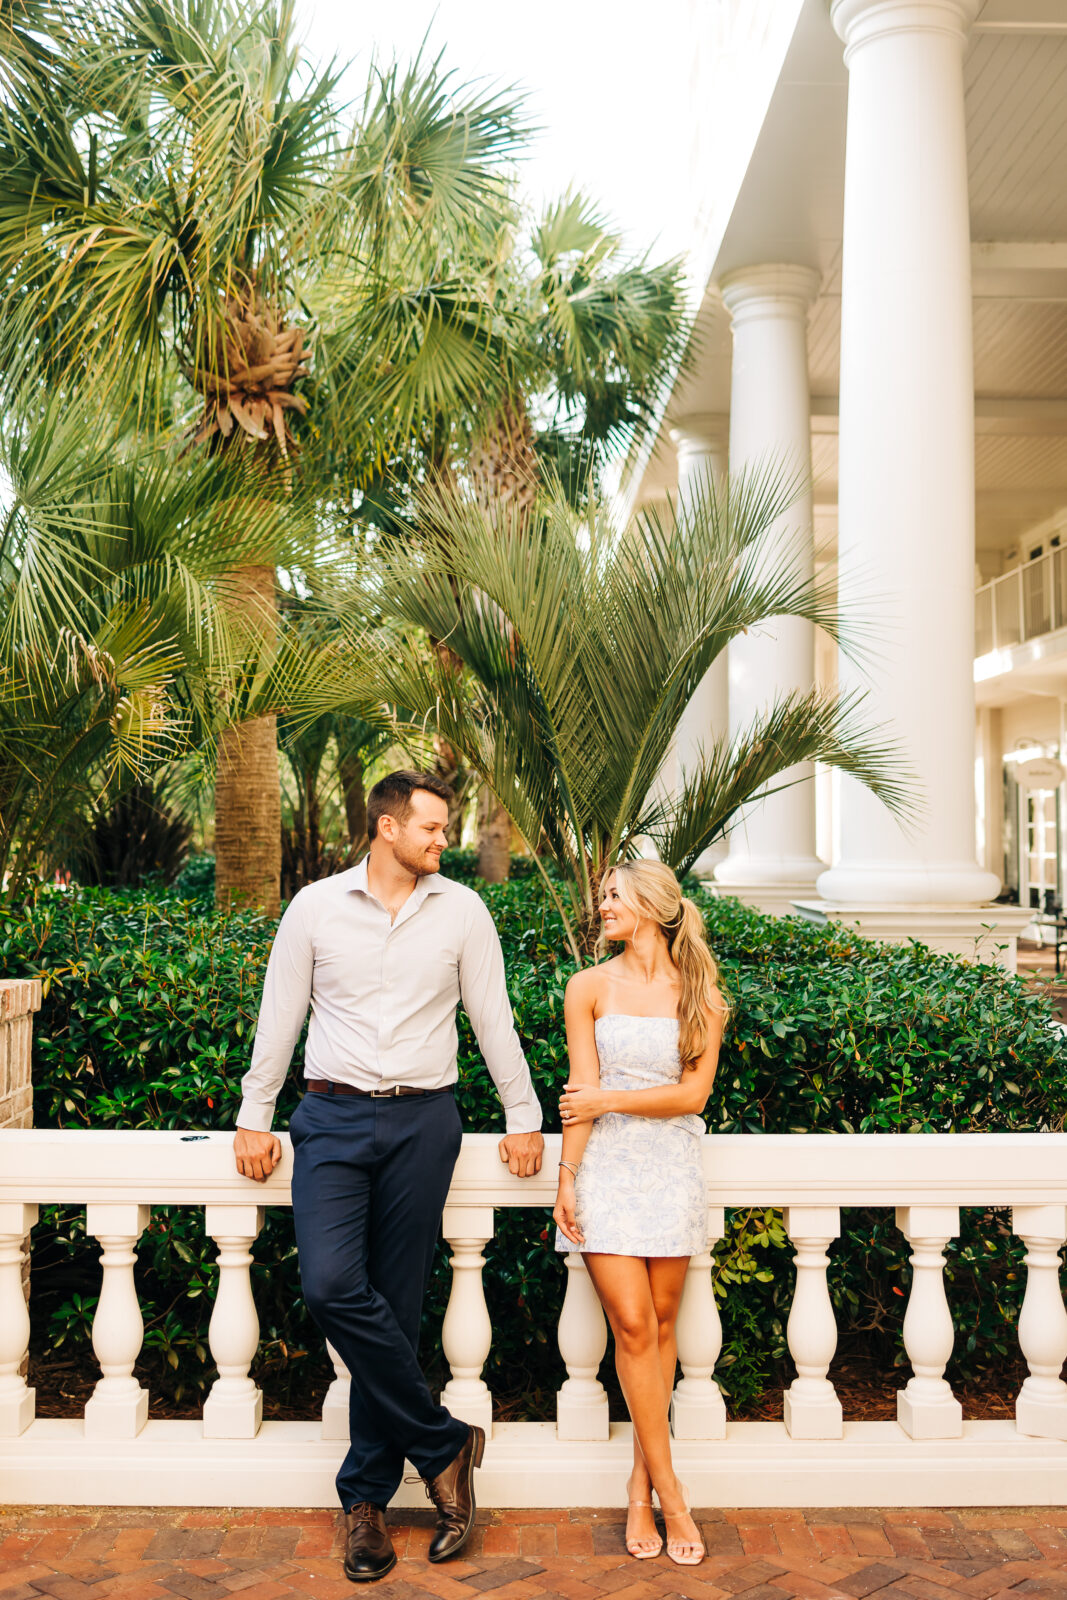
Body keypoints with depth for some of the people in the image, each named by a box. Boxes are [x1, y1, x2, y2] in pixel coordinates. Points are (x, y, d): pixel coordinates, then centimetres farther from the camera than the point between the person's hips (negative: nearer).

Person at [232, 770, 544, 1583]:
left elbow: (493, 1018, 9)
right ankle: (444, 1443, 1)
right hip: (334, 1118, 0)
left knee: (395, 1306, 2)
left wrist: (524, 1117, 9)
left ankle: (367, 1495, 16)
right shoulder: (316, 906, 3)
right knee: (332, 1285, -17)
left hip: (423, 1121, 1)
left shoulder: (462, 910, 6)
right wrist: (254, 1117, 8)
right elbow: (279, 1015, 9)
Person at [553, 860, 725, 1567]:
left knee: (661, 1325, 5)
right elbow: (582, 1094, -1)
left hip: (673, 1169, 1)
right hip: (607, 1166, -1)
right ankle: (670, 1493, 5)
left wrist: (610, 1099, -8)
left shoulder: (700, 993, 3)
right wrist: (567, 1177, -6)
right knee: (633, 1325, -6)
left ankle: (640, 1484, 19)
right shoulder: (590, 988, 3)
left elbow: (693, 1093, -3)